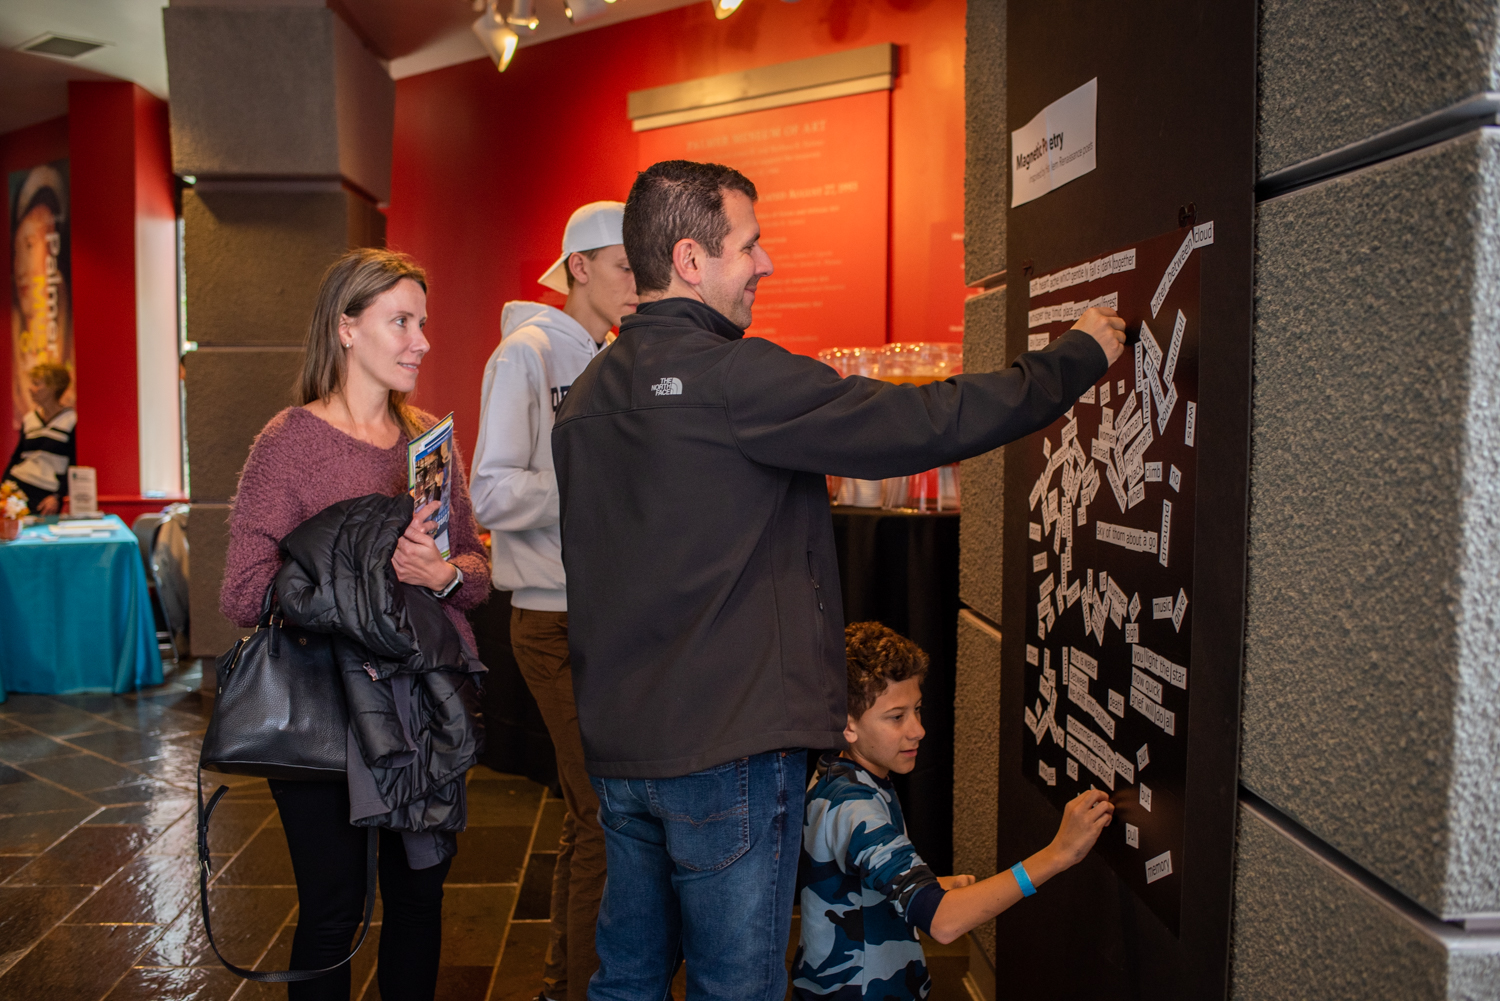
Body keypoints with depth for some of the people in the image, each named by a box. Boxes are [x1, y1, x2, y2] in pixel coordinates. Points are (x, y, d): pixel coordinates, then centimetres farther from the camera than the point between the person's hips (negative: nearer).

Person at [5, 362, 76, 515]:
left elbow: (74, 464, -4)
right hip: (17, 484, 4)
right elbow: (16, 457, 19)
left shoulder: (71, 420, -2)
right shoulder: (29, 419, 14)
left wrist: (57, 496, -11)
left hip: (47, 494, -4)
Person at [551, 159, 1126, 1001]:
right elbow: (926, 425, -18)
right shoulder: (733, 375, -18)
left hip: (618, 742, 8)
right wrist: (1080, 357, -4)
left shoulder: (588, 394, 8)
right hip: (727, 747, -8)